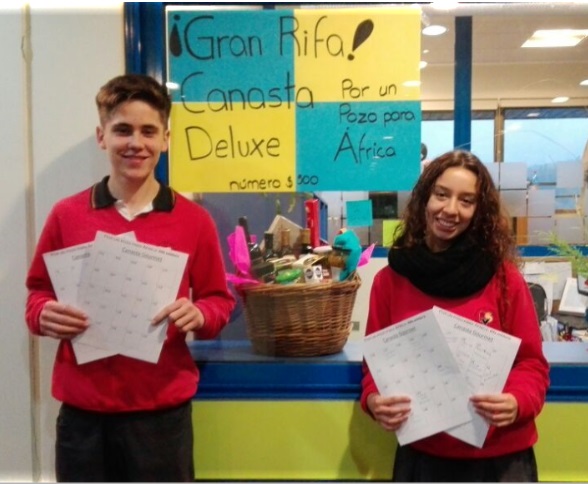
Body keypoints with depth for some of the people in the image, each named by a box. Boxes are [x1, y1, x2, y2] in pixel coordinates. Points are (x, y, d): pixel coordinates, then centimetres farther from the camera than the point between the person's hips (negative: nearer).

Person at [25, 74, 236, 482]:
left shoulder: (195, 220, -1)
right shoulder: (67, 215, 1)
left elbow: (220, 301, 5)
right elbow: (38, 294, 10)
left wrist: (198, 315, -16)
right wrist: (45, 315, -12)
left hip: (162, 411, 0)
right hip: (83, 411, 1)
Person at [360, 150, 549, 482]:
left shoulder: (504, 278, -7)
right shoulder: (390, 280, -4)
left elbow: (531, 362, -2)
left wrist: (517, 402, -21)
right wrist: (374, 400, -17)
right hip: (422, 456, 1)